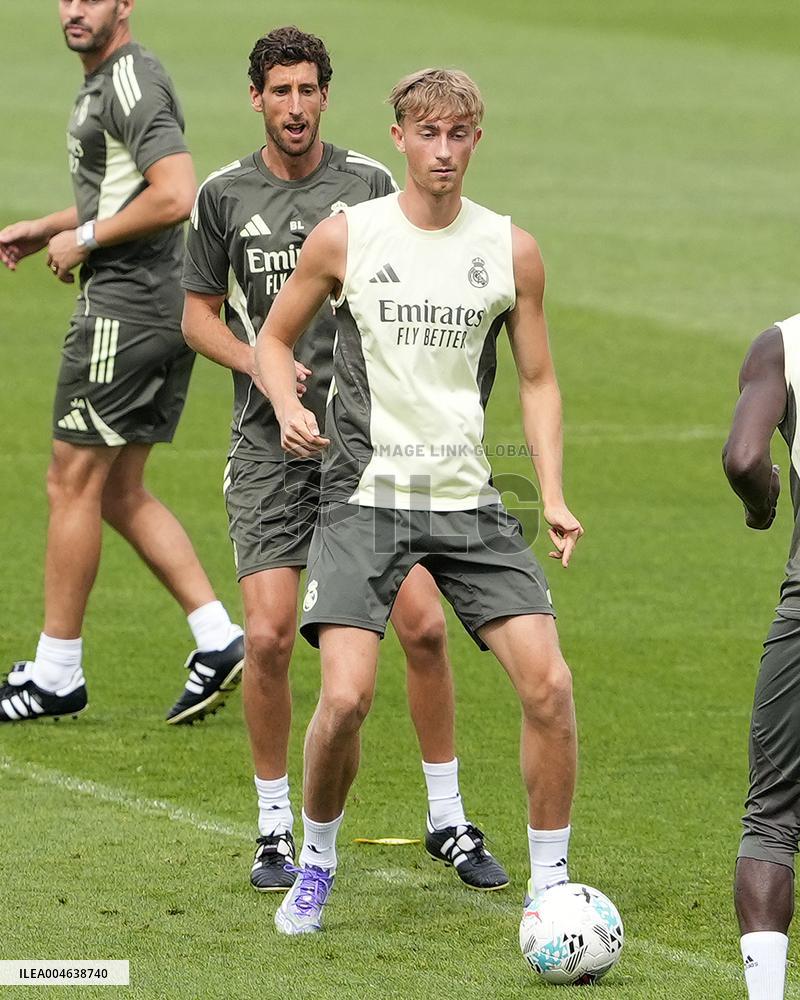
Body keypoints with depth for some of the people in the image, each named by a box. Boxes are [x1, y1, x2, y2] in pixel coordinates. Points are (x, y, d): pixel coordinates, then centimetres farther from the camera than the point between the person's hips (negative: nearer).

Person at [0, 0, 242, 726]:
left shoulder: (131, 81, -15)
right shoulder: (104, 82, 17)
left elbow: (175, 197, -26)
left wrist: (84, 241, -15)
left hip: (127, 309, -10)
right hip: (165, 310, 10)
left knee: (73, 483, -2)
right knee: (120, 492, 13)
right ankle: (218, 640, 8)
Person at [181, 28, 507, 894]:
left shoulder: (367, 183, 4)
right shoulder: (225, 195, 4)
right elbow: (197, 312, 11)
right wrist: (259, 362, -7)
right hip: (269, 443, 0)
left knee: (423, 624, -7)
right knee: (268, 636, -11)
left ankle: (447, 822, 8)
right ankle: (275, 829, 7)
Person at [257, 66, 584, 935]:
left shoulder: (511, 250, 4)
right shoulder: (344, 237, -1)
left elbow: (537, 381, 12)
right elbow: (274, 337, 12)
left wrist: (553, 495, 0)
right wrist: (289, 409, -9)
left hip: (468, 501, 2)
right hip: (364, 497, -2)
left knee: (548, 682, -12)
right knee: (346, 695, -17)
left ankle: (549, 885, 4)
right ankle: (316, 863, 10)